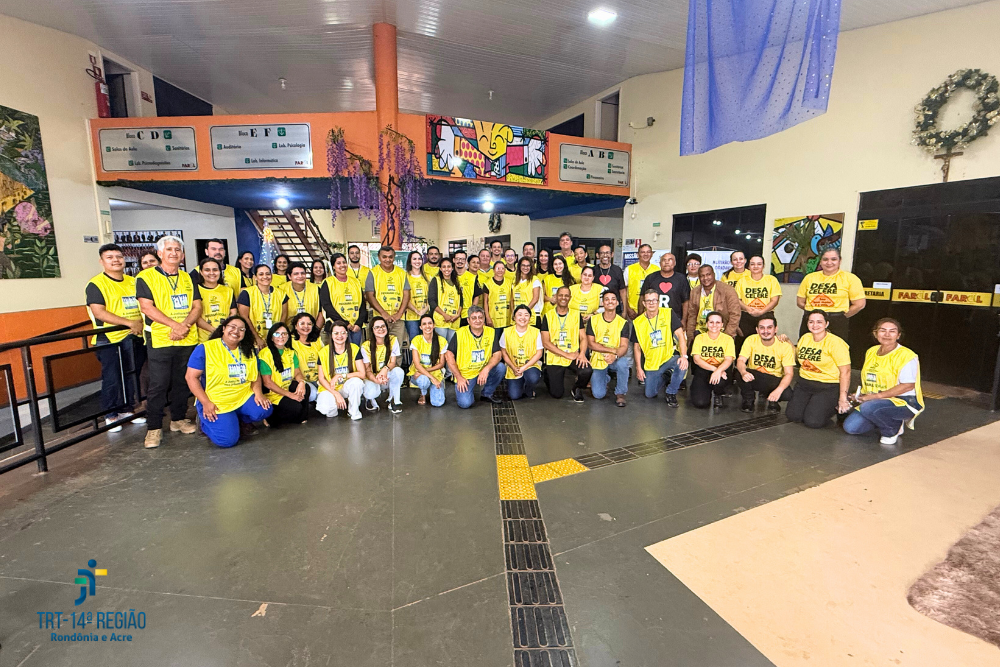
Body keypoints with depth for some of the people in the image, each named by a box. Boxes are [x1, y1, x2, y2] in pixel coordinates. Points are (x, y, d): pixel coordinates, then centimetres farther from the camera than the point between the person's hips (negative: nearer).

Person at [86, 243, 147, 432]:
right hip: (110, 339, -5)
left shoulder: (132, 282, 13)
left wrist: (140, 323, -2)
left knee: (132, 378, 12)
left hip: (135, 338, 5)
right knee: (112, 380, 0)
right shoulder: (96, 284, -5)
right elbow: (99, 312, -15)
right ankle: (110, 416, 13)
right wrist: (129, 323, -22)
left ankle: (128, 410, 25)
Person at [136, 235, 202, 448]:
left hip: (187, 340, 4)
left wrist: (185, 324, -10)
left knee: (181, 382, 11)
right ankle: (154, 427, 7)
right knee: (158, 385, -2)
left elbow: (197, 306, 8)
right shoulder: (146, 277, 1)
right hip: (159, 340, -4)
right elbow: (146, 307, -9)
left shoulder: (188, 278, 15)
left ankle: (178, 419, 24)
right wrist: (174, 324, -17)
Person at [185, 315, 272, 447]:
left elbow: (255, 375, 10)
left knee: (264, 410, -25)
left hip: (243, 399, 4)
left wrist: (258, 392, -10)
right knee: (228, 439, -20)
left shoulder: (248, 352, 8)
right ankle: (205, 421, 14)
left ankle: (241, 420, 10)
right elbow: (191, 377, -8)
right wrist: (206, 403, -16)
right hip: (215, 403, -4)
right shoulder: (205, 348, -7)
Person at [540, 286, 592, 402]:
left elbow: (583, 338, 5)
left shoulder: (576, 315, 8)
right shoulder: (548, 316, 1)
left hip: (574, 357, 1)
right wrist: (567, 354, -13)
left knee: (587, 371, -30)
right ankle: (549, 376, 28)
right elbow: (546, 343, -5)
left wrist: (582, 353, -16)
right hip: (554, 358, -1)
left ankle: (577, 389, 5)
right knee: (557, 394, -8)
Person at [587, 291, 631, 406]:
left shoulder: (623, 323, -3)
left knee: (622, 362, -37)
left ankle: (620, 393, -10)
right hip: (598, 360, 0)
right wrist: (613, 350, -17)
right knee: (598, 394, -16)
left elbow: (624, 347, -12)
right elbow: (590, 344, -8)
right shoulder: (593, 320, -3)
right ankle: (605, 378, 22)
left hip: (615, 360, 0)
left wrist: (615, 356, -35)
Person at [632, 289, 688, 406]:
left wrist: (684, 356, -26)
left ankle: (671, 393, -6)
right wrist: (638, 368, -1)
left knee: (682, 365, -34)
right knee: (650, 394, 3)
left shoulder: (669, 313, -9)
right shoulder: (638, 322, -4)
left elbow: (680, 335, -13)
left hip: (669, 358, -2)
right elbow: (636, 346, 3)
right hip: (651, 364, 2)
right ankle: (663, 377, 36)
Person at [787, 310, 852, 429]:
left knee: (813, 421, -19)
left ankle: (834, 408, 11)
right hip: (804, 384, 5)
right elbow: (798, 357, 24)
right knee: (793, 415, -11)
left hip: (828, 387, -5)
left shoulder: (836, 343, -11)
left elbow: (845, 371, -14)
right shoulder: (805, 338, 7)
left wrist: (843, 398, -18)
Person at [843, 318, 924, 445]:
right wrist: (861, 395, 3)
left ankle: (893, 430, -5)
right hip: (875, 401, 7)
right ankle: (889, 421, 14)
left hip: (904, 402, -7)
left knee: (868, 407, -36)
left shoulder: (906, 355, -12)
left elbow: (908, 386, -18)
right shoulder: (871, 352, 10)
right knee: (850, 427, -10)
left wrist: (876, 396, -21)